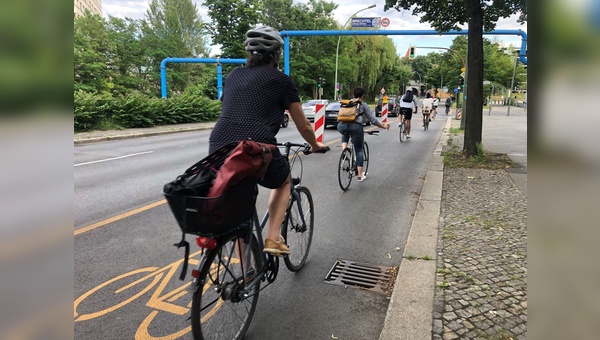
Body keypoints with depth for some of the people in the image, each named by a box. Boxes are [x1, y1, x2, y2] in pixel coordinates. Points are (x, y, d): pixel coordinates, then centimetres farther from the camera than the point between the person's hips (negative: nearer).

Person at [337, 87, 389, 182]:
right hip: (355, 127, -2)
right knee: (359, 150, 13)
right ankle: (360, 175, 13)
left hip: (342, 126, 3)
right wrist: (383, 126, 30)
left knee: (345, 134, 40)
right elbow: (372, 120, 16)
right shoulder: (363, 105, 16)